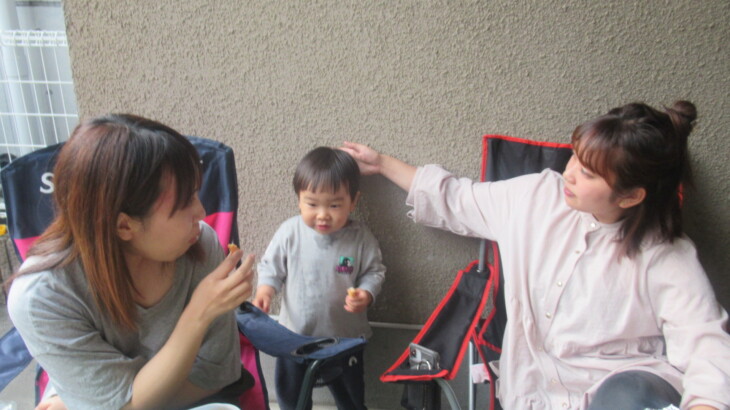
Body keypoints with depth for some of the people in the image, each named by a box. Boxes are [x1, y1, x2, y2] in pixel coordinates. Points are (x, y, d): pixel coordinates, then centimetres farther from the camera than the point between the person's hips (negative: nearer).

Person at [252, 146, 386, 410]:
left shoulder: (361, 238, -15)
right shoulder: (289, 232, -14)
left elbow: (374, 271, -4)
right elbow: (271, 266, -4)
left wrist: (366, 294, -22)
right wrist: (264, 291, -20)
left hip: (346, 335, -1)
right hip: (295, 333, 1)